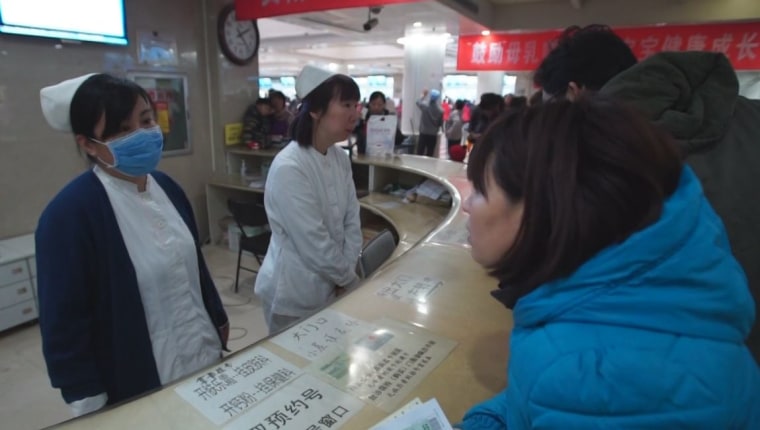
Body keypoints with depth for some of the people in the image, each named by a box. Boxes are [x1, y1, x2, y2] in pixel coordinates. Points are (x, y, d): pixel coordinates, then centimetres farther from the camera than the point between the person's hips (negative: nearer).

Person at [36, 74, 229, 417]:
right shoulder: (69, 213, -21)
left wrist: (218, 321, 15)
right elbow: (64, 321, -16)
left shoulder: (166, 187, 0)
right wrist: (90, 404, -11)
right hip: (138, 386, -6)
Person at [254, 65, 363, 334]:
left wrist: (345, 275, -5)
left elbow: (352, 220, 2)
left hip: (331, 286, 7)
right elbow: (314, 243, -24)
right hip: (295, 294, -7)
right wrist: (348, 278, -10)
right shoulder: (289, 168, -26)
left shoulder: (340, 158, -1)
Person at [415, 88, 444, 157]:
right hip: (433, 135, 2)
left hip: (423, 134, -1)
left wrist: (424, 95, 25)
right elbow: (440, 123, 2)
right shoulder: (440, 111, -8)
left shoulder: (425, 107, -11)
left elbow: (418, 102, 12)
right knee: (430, 155, 6)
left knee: (419, 154, 3)